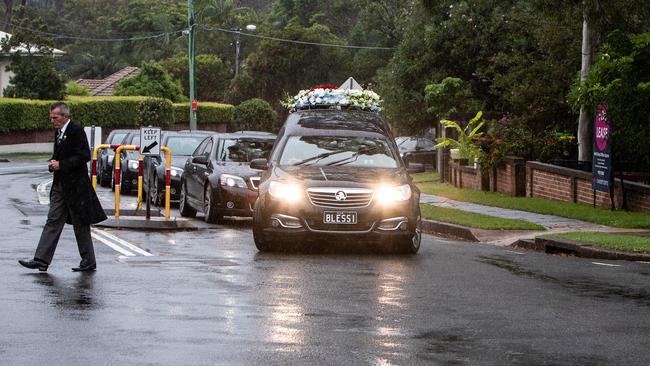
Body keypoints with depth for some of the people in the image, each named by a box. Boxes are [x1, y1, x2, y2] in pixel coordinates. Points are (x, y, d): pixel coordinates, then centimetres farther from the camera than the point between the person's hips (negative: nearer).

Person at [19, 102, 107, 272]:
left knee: (81, 226, 0)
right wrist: (53, 164, 3)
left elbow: (84, 156, -18)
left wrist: (61, 165, -17)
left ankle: (89, 262, 10)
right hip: (60, 185, 8)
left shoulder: (76, 131, -13)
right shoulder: (59, 132, 14)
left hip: (75, 186, -8)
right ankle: (41, 260, 0)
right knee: (53, 222, 3)